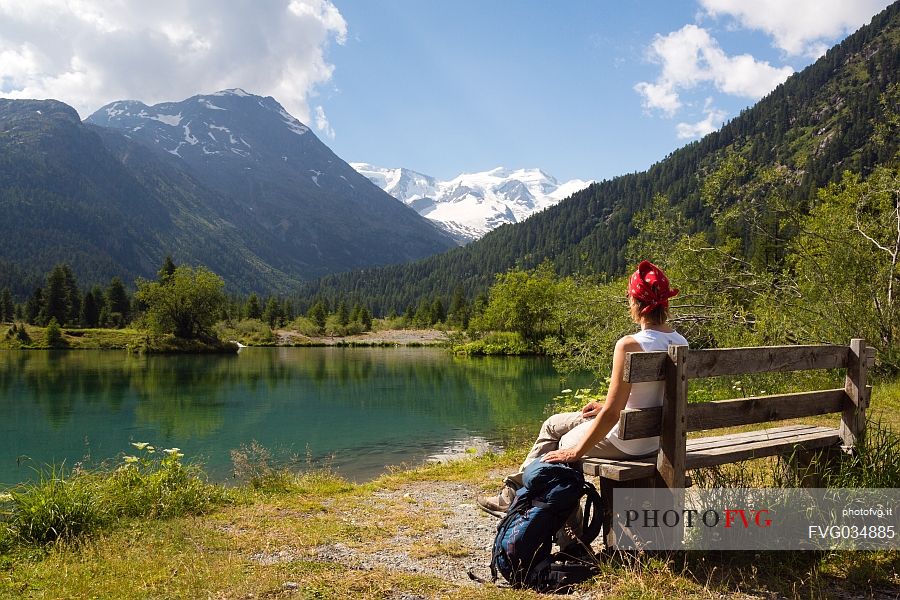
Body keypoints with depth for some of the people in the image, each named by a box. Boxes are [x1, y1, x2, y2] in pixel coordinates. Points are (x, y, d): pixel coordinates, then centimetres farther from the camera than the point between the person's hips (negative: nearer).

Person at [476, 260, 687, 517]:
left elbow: (611, 413, -24)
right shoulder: (680, 343, -2)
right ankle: (517, 489, 33)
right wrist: (606, 407, 15)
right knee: (552, 424, 22)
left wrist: (576, 452, -13)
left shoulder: (630, 345, -26)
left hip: (627, 442, -8)